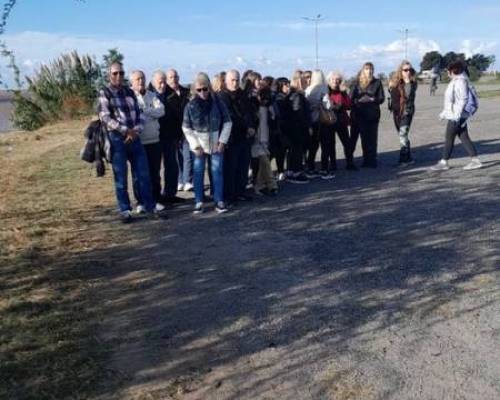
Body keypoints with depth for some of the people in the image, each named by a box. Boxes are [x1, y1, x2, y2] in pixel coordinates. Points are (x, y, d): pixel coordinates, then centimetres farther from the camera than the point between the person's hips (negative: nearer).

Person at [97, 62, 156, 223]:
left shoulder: (129, 92, 14)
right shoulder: (104, 93, -1)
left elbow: (139, 114, 10)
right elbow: (105, 118, -11)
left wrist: (136, 130, -9)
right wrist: (126, 130, -16)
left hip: (134, 137, 4)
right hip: (117, 139, -4)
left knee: (143, 174, 5)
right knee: (121, 177, 2)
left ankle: (150, 207, 14)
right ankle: (125, 210, 12)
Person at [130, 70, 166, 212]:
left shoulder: (152, 95, 11)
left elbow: (161, 110, -4)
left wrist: (143, 110, -14)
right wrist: (151, 113, -12)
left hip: (154, 140, 4)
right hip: (137, 141, -3)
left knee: (155, 173, 10)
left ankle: (156, 200, 20)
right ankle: (140, 202, 14)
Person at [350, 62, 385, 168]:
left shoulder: (377, 82, 6)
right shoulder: (357, 83, 6)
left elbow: (381, 98, 3)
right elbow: (351, 98, 2)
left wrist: (373, 99, -13)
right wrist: (358, 100, -14)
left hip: (373, 114, 0)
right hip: (359, 114, 0)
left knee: (372, 138, 0)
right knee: (364, 138, 4)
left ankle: (371, 161, 7)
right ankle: (367, 160, 13)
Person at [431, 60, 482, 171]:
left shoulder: (460, 81, -14)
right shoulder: (455, 81, 16)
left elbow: (463, 99, -20)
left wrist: (457, 114, -23)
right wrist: (444, 113, 25)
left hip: (456, 116, -10)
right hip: (453, 115, 10)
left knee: (449, 138, -2)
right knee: (464, 138, 8)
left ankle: (444, 162, 6)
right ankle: (475, 160, 10)